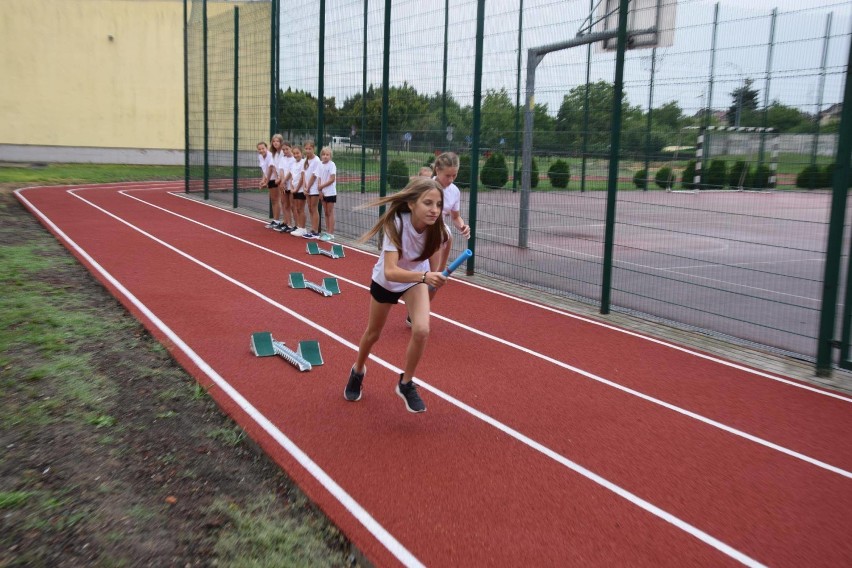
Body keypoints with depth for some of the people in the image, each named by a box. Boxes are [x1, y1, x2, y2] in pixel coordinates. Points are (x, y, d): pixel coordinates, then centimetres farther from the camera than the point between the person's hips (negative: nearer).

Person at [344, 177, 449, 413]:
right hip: (385, 281, -2)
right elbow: (390, 272, -50)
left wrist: (432, 277, -19)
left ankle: (406, 384, 6)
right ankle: (358, 372, 50)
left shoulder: (437, 228, -28)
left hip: (417, 278, 2)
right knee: (373, 333, 17)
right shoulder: (396, 224, -39)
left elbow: (432, 261, -5)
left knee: (421, 330, -20)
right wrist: (424, 276, -62)